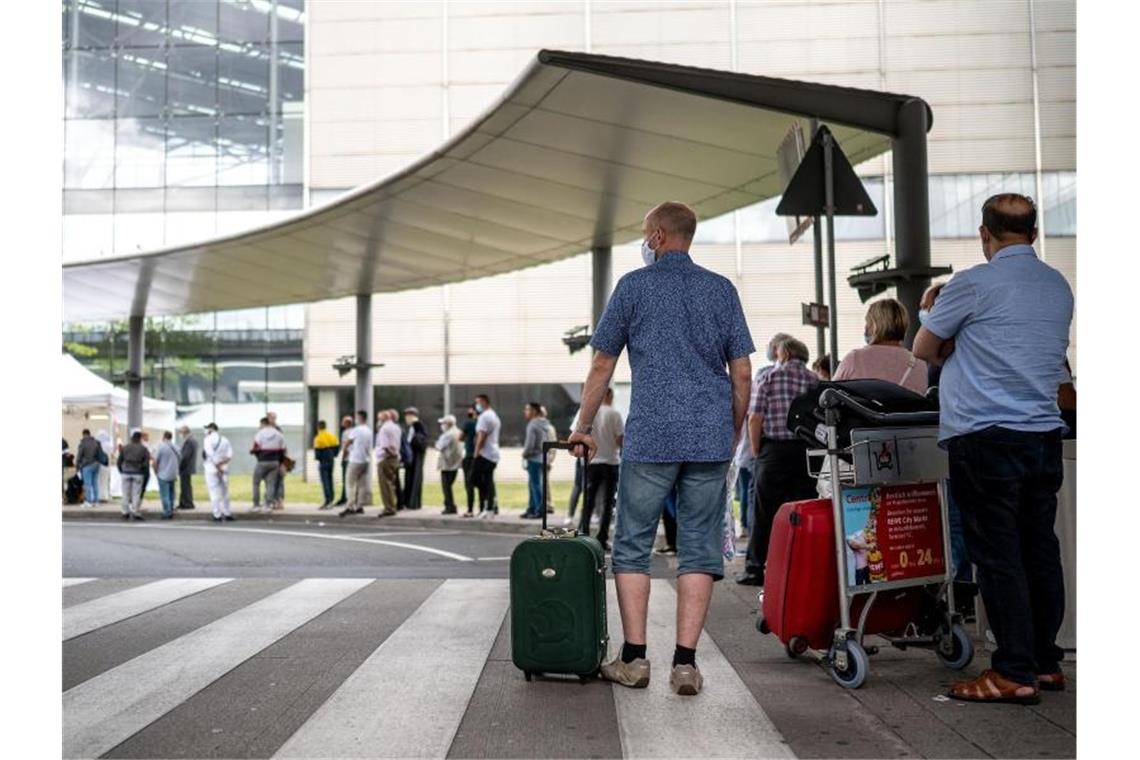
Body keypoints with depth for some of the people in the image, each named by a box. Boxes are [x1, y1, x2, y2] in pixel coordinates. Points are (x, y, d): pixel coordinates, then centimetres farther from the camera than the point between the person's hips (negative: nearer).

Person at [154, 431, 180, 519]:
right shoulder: (175, 448, 8)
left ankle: (167, 512, -5)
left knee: (164, 495, -3)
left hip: (163, 475, -6)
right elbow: (178, 461, 14)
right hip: (173, 475, 6)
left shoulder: (161, 446, -11)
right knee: (171, 493, 14)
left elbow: (155, 461, -11)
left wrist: (156, 472, 3)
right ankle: (171, 511, 16)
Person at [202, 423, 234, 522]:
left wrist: (217, 466, -14)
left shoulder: (208, 439, -5)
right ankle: (227, 514, 14)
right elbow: (230, 455, 1)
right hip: (224, 469, 5)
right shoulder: (225, 439, 11)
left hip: (212, 469, -5)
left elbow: (211, 454, -17)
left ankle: (217, 515, -4)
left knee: (214, 492, -2)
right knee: (225, 492, 12)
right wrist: (222, 463, -5)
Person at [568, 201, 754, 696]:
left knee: (633, 545, 7)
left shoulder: (635, 286, 4)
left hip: (651, 436, -2)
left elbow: (602, 366, 5)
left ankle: (634, 658, 7)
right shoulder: (722, 290, 11)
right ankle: (685, 662, 3)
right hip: (711, 437, 3)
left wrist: (584, 427, 14)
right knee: (699, 549, 5)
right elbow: (742, 373, 8)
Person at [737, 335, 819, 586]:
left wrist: (756, 453, 4)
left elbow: (755, 419, -4)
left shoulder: (769, 377, 1)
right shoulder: (815, 380, 8)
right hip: (807, 451, 2)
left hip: (774, 450, -2)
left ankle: (755, 569, 8)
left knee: (764, 512, 4)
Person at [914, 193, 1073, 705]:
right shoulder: (1059, 288, 12)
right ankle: (1046, 662, 21)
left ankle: (1015, 673, -1)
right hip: (1045, 433, 7)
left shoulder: (973, 284, -7)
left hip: (985, 437, -7)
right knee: (1040, 551, 12)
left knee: (998, 555, -3)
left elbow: (923, 349, 4)